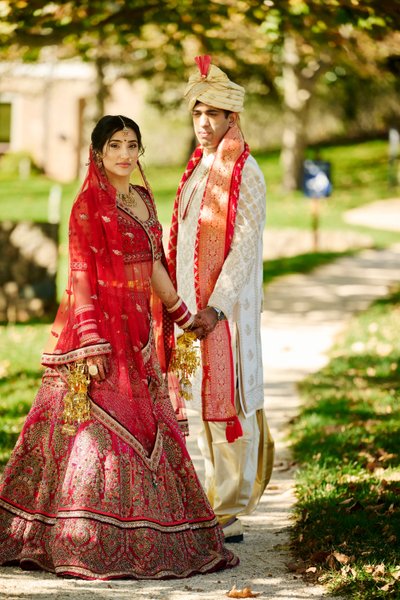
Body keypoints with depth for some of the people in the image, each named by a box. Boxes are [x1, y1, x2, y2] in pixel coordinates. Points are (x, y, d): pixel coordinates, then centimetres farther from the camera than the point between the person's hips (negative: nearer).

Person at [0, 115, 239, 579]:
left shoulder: (143, 200, 13)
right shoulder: (89, 206, -9)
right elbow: (81, 278, -13)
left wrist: (184, 314, 28)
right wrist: (92, 344, -20)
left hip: (135, 332, 8)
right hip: (100, 329, -8)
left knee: (144, 430, 10)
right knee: (102, 430, -9)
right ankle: (87, 547, -4)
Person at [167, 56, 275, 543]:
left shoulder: (245, 173, -10)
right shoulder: (197, 169, 14)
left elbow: (246, 246, -16)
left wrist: (216, 307, -23)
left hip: (226, 307, -8)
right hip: (191, 304, 8)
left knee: (227, 403, -6)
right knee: (205, 404, 11)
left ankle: (229, 515, -1)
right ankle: (218, 500, 19)